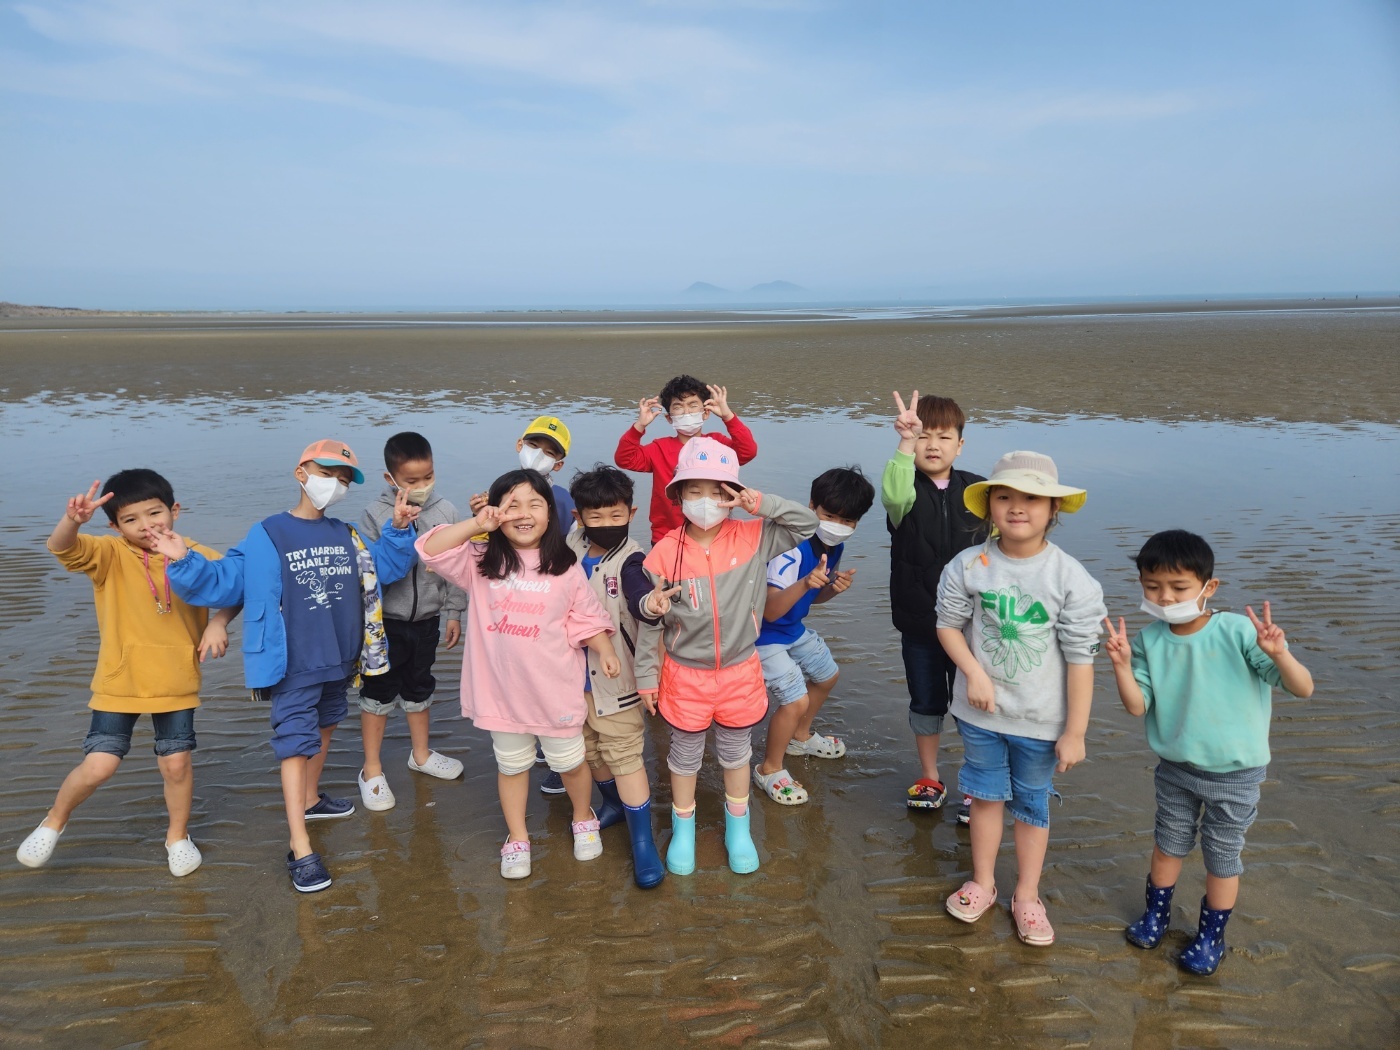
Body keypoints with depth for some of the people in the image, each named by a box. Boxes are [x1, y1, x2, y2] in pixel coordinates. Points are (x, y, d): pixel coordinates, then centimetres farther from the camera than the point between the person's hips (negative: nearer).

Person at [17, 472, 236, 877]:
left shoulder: (197, 556, -5)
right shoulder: (109, 554, -9)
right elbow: (62, 547, -27)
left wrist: (219, 622, -14)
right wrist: (73, 520, -49)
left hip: (177, 682, 1)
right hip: (119, 682, -1)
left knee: (176, 763, 4)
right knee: (99, 766, -4)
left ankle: (178, 837, 30)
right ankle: (54, 821, 29)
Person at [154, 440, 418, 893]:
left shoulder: (349, 536, 6)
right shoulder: (266, 537, -10)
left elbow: (386, 566, 16)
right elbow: (224, 581, -11)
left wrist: (399, 528, 2)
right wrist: (185, 562, -27)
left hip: (340, 660, 7)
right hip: (293, 667, -6)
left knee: (323, 728, 24)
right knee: (296, 745, -8)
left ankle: (310, 799, 48)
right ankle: (301, 849, -5)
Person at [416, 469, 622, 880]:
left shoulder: (565, 568, -6)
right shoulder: (481, 562, -4)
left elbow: (587, 618, -1)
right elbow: (431, 550, -14)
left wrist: (605, 651, -15)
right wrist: (475, 524, -21)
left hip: (555, 689, -1)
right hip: (501, 689, 1)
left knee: (569, 762, 16)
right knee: (511, 766, 18)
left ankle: (584, 819, 45)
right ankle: (517, 840, 38)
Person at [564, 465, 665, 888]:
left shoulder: (630, 560, -21)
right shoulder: (570, 547, -5)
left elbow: (640, 599, -40)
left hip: (615, 678, -6)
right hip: (575, 674, 6)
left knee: (625, 757, -1)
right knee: (589, 749, 22)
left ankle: (643, 842, 12)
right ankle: (613, 802, 47)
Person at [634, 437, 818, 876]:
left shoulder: (753, 538, -11)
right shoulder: (665, 552, -14)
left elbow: (806, 524, -10)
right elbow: (652, 622, -7)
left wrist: (763, 504, -23)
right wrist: (647, 676, -3)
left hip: (740, 674, 1)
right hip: (684, 677, -1)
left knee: (736, 753, 22)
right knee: (685, 756, 19)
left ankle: (738, 827, 45)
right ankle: (683, 828, 43)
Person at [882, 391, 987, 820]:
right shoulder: (907, 490, -8)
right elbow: (895, 495, -35)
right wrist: (906, 442, -43)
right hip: (918, 620, 0)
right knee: (926, 702, 16)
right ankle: (929, 778, 35)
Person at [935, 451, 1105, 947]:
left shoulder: (1071, 579, -16)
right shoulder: (968, 566, -11)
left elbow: (1080, 659, -13)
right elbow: (948, 625, 0)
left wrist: (1075, 732, -10)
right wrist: (974, 672, -16)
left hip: (1041, 720, -1)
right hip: (980, 712, 2)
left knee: (1032, 804, 16)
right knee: (986, 795, 18)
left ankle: (1026, 896, 35)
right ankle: (982, 883, 39)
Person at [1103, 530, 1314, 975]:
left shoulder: (1239, 631, -22)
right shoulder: (1149, 640, -11)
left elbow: (1303, 689, -21)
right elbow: (1137, 706, -12)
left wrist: (1277, 654, -40)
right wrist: (1122, 664, -28)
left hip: (1235, 774, -3)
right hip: (1175, 768, 3)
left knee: (1222, 857, 14)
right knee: (1168, 843, 21)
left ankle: (1211, 935, 36)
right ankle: (1157, 912, 45)